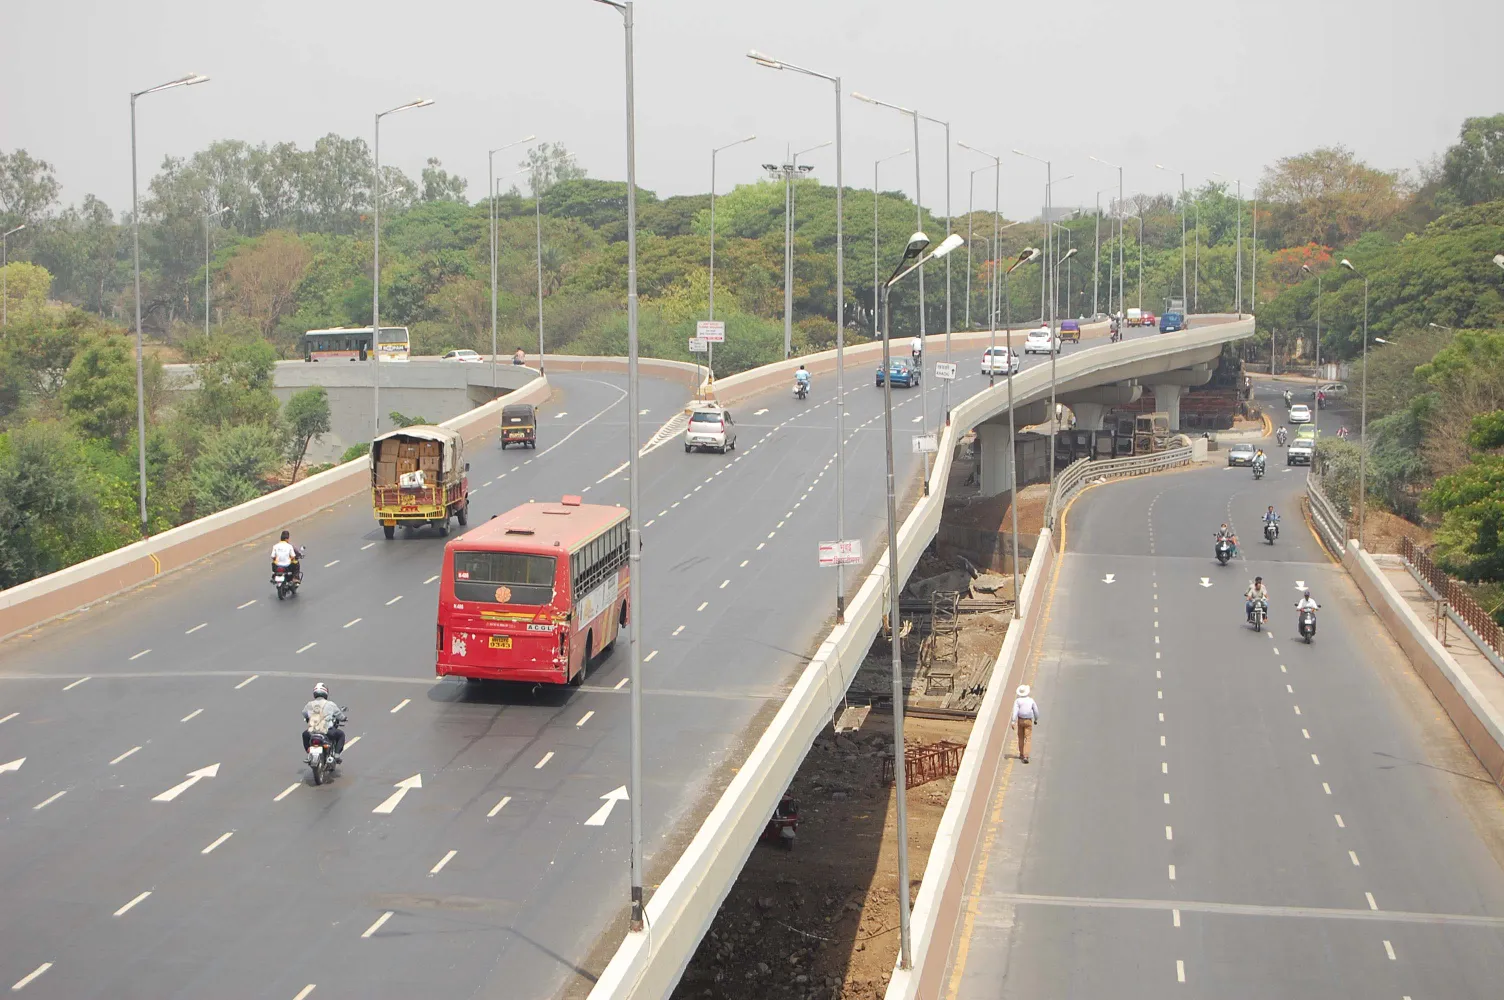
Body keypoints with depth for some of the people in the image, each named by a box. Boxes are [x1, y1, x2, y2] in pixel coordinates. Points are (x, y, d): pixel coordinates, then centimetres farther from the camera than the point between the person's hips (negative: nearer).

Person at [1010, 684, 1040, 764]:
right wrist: (1036, 720, 20)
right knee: (1028, 739, -4)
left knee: (1021, 738, 20)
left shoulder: (1017, 700, -7)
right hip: (1028, 721, -1)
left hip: (1020, 720, 1)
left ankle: (1021, 755, 30)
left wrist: (1013, 722, -22)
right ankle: (1025, 756, -19)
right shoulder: (1031, 700, -4)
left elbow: (1015, 711, -19)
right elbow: (1036, 711, 1)